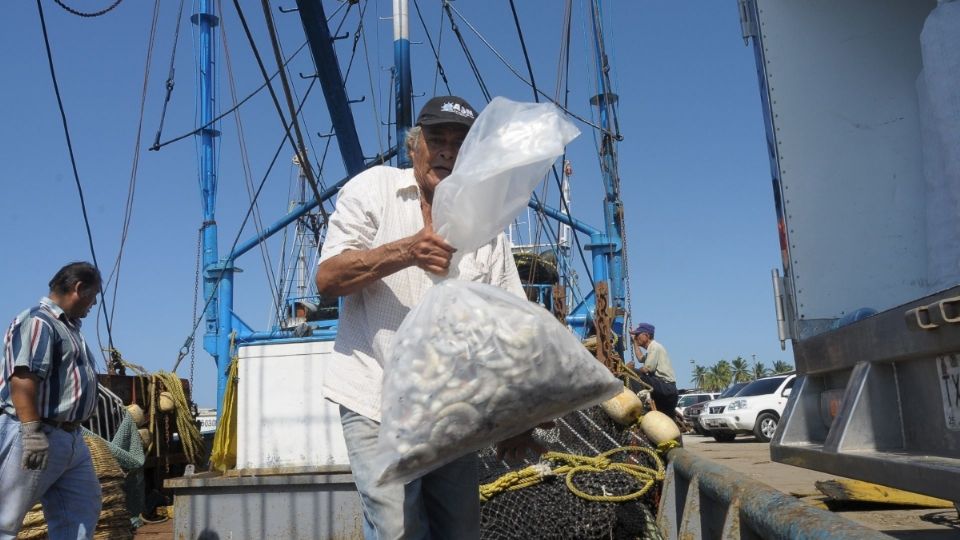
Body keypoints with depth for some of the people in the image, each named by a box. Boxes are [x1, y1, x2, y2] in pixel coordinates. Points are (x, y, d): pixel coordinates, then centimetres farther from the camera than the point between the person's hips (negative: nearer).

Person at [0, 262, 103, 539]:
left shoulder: (68, 327, 20)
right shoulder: (38, 322, -12)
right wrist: (32, 431, -28)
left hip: (71, 438, 10)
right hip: (36, 437, -10)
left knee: (82, 512, 11)